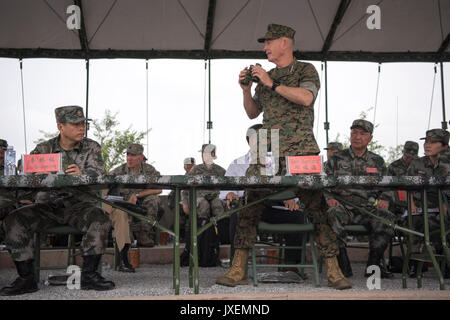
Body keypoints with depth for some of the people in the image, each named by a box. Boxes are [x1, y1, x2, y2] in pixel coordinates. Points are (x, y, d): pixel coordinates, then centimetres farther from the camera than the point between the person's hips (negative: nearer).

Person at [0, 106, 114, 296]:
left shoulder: (92, 148, 6)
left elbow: (99, 174, -9)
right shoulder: (43, 149, 8)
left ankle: (89, 275, -21)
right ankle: (26, 278, -14)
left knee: (100, 220, -32)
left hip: (79, 203, -1)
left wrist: (82, 174, -33)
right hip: (48, 204, 1)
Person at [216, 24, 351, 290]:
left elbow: (306, 98, -15)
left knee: (318, 206, -7)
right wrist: (246, 89, 9)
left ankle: (333, 271, 1)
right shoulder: (266, 76, 21)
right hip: (268, 151, 4)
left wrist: (272, 84, -11)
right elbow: (252, 113, 25)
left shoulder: (306, 70, 6)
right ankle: (238, 270, -1)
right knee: (249, 205, -6)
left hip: (301, 151, -4)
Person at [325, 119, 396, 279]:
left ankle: (373, 264, -15)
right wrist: (329, 198, -10)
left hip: (369, 208, 2)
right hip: (343, 207, -2)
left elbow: (386, 187, 21)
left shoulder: (377, 161, 19)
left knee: (386, 217, -29)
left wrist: (384, 200, 0)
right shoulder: (336, 159, 12)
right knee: (334, 214, -37)